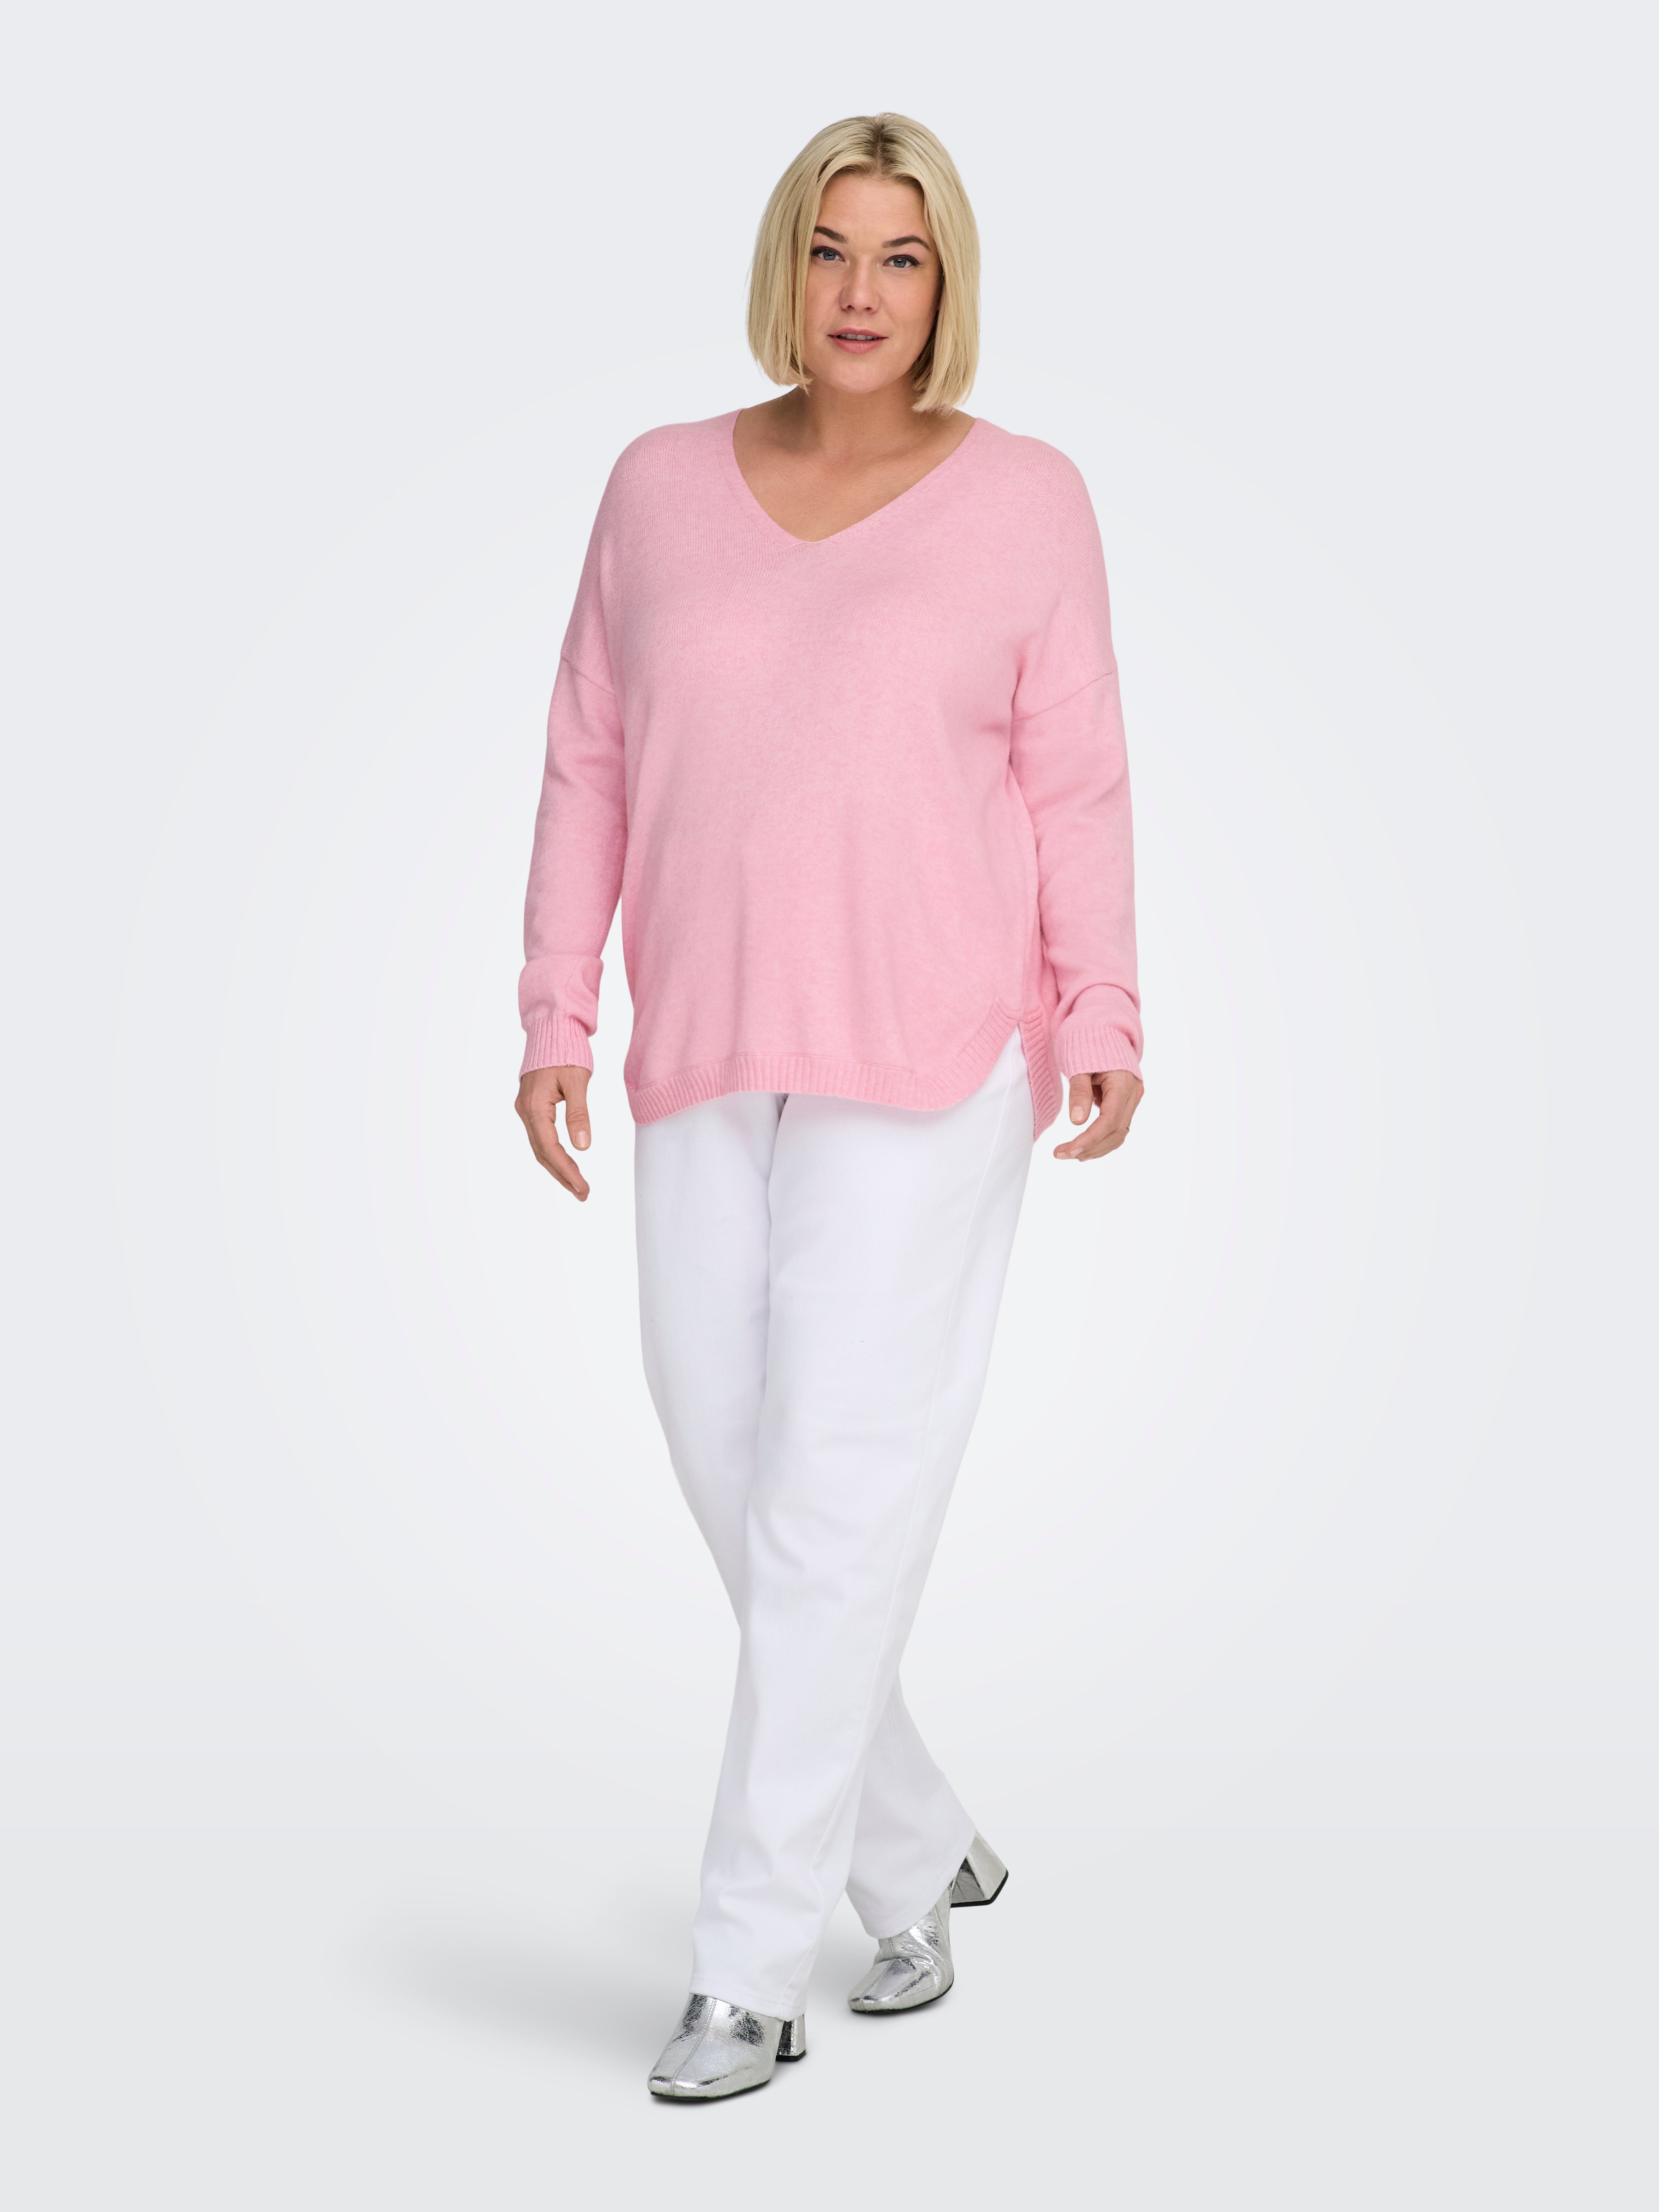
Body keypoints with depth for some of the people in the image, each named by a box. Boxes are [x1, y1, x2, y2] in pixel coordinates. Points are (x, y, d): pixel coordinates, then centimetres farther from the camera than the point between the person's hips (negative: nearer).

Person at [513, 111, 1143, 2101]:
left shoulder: (1027, 499, 1)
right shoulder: (663, 485, 8)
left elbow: (1077, 786, 1)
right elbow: (590, 767, 8)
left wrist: (1105, 1018, -11)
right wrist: (554, 1019, 1)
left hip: (931, 1059, -4)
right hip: (710, 1064, 4)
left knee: (838, 1496, -6)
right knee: (729, 1468, 6)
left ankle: (747, 1969, 5)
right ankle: (916, 1855, 28)